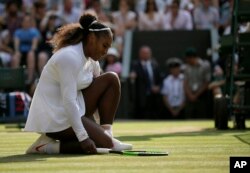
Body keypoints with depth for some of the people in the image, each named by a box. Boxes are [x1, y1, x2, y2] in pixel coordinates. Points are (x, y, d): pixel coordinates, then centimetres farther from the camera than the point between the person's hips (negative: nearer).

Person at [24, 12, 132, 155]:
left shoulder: (91, 60, 8)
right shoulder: (70, 57, -21)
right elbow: (68, 100, -27)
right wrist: (83, 137, -29)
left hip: (72, 109, 10)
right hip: (55, 118, -10)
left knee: (111, 79, 3)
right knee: (104, 143, -19)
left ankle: (106, 133, -1)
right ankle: (48, 145, -10)